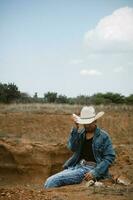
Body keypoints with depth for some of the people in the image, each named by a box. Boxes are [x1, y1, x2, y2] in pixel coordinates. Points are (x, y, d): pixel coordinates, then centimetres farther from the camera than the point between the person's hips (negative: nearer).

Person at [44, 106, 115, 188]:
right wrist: (75, 128, -10)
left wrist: (95, 172, -16)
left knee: (53, 181, -24)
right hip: (76, 166, 6)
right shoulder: (80, 133, 14)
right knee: (49, 181, -18)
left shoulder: (103, 136, 0)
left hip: (90, 168, -6)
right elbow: (72, 147, -2)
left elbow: (110, 157, -6)